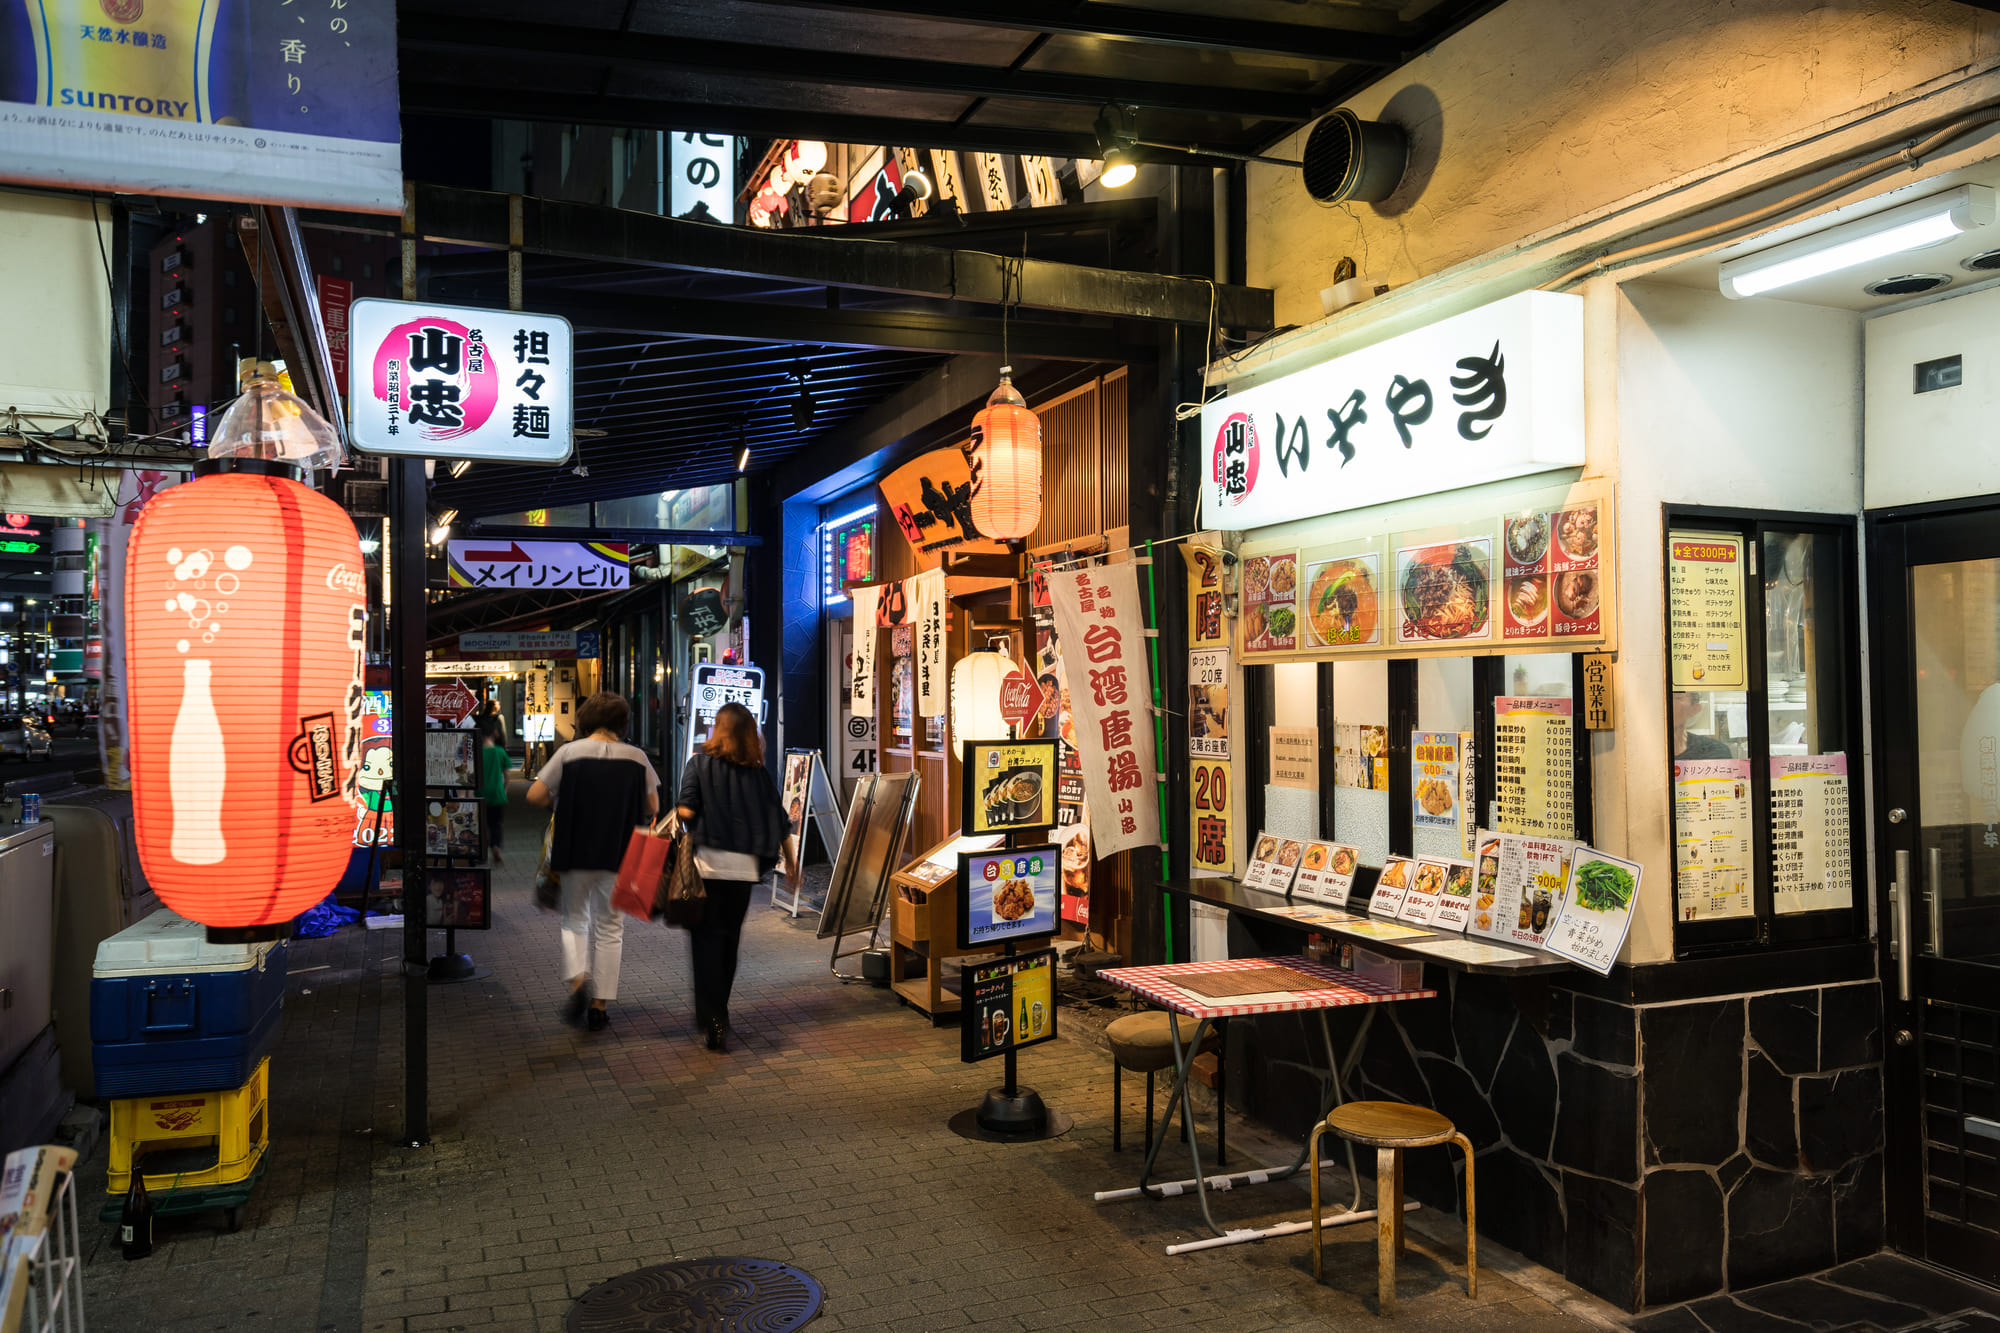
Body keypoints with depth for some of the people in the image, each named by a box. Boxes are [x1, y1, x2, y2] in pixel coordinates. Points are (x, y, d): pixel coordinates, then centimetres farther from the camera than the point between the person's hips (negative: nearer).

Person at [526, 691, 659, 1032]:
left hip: (576, 852, -1)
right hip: (619, 855, 1)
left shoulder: (569, 752, -5)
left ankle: (578, 981, -8)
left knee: (574, 919, 16)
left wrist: (560, 799, 13)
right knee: (610, 927, 11)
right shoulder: (637, 757, -1)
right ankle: (599, 1005, 10)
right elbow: (653, 807, 5)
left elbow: (534, 796, -6)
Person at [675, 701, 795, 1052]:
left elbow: (686, 809, -12)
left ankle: (712, 1019, -7)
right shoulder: (759, 772, 8)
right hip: (744, 865, 3)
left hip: (708, 861, -3)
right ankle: (716, 1013, 27)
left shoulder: (700, 763, 1)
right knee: (730, 937, 16)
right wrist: (790, 859, 21)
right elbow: (778, 819, 10)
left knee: (707, 937, 2)